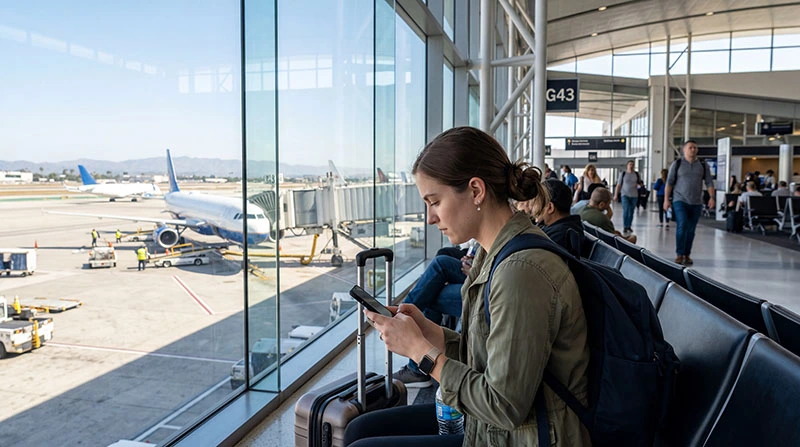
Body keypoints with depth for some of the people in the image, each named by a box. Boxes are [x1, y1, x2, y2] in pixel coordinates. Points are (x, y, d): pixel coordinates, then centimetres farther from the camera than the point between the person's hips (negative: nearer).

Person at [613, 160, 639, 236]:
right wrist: (616, 195, -6)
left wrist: (638, 184, -2)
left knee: (631, 212, 7)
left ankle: (629, 226, 18)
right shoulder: (623, 173, -1)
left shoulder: (636, 174, 6)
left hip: (634, 195, 3)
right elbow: (618, 185, -1)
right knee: (626, 210, -15)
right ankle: (624, 227, -10)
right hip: (625, 195, -3)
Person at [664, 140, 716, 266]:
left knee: (691, 230, 6)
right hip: (680, 201, -3)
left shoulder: (703, 165, 10)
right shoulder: (677, 164, 3)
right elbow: (669, 182, 1)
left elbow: (709, 182, 7)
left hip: (696, 203, 3)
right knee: (682, 226, -17)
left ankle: (687, 255, 15)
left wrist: (711, 197, -7)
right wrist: (666, 199, -6)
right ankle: (679, 254, -10)